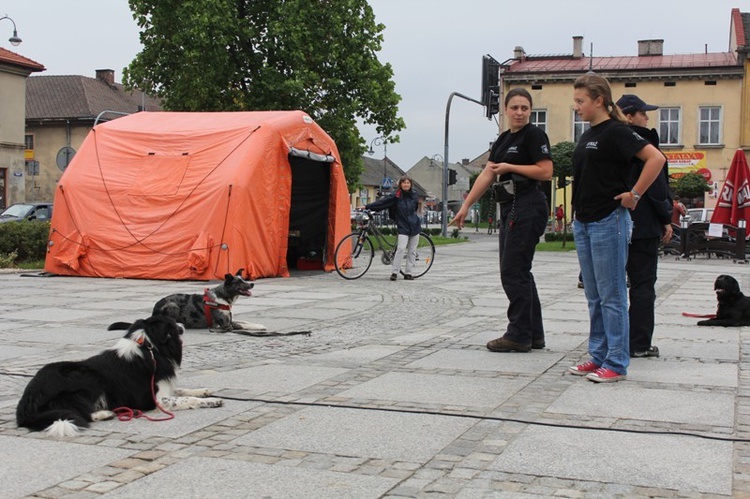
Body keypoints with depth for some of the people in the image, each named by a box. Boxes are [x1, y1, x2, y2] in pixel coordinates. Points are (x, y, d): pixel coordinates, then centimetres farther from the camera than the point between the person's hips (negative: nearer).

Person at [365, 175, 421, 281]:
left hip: (414, 226, 4)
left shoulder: (413, 196, 7)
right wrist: (367, 206, -14)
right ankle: (394, 272, -13)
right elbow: (382, 202, -9)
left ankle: (408, 273, 10)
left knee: (412, 251, 3)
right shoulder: (396, 196, -5)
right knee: (401, 248, -18)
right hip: (403, 227, -4)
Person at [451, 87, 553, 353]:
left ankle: (518, 335, 1)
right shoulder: (504, 139, 17)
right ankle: (533, 334, 19)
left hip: (527, 208, -9)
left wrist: (510, 167, -12)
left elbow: (546, 172, -16)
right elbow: (486, 175, 16)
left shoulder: (534, 135, -7)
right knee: (518, 272, 11)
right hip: (509, 209, 9)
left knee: (513, 272, -7)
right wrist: (466, 206, 13)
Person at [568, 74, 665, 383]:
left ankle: (616, 363, 3)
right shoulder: (587, 135, 14)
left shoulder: (615, 132, -11)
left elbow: (655, 159, -21)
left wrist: (634, 195, -17)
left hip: (609, 221, -9)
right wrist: (577, 216, 15)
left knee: (611, 296, -3)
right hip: (583, 222, 9)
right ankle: (598, 356, 21)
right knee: (594, 296, 13)